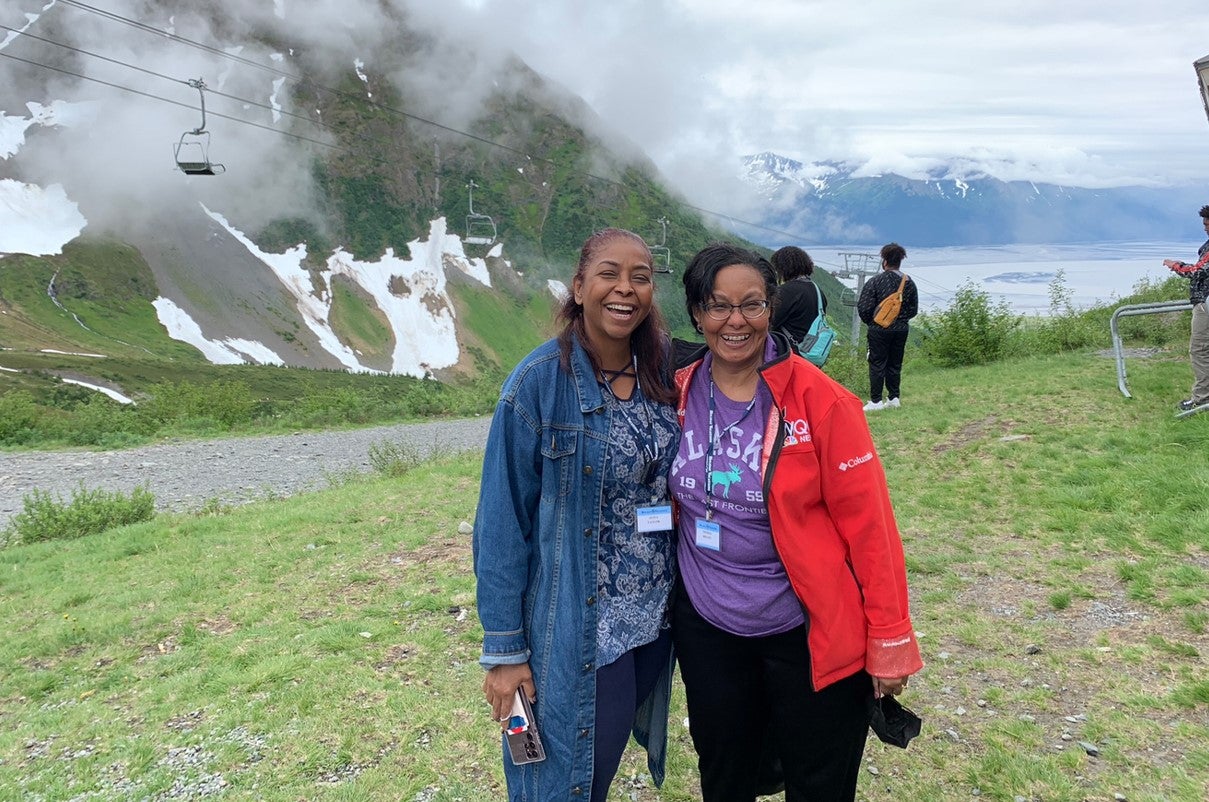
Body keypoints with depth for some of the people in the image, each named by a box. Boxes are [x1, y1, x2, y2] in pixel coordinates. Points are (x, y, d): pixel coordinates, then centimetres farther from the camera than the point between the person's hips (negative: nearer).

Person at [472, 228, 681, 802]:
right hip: (576, 630, -4)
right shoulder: (539, 382, -15)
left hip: (657, 618, 4)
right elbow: (503, 522, -12)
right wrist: (503, 647, -11)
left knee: (608, 752, 20)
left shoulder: (666, 372, -2)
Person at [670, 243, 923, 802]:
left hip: (811, 636, -3)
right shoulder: (678, 396, -2)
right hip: (706, 632, 4)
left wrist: (889, 640, -11)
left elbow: (868, 523, -13)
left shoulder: (820, 400, -15)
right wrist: (670, 598, 10)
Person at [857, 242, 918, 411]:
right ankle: (893, 398, 16)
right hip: (901, 330, 5)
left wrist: (870, 322, 5)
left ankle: (875, 401, 0)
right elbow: (914, 310, 11)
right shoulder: (908, 283, 4)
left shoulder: (875, 281, -12)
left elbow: (863, 307, -12)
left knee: (877, 364, 0)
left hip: (879, 329, -5)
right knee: (895, 364, 13)